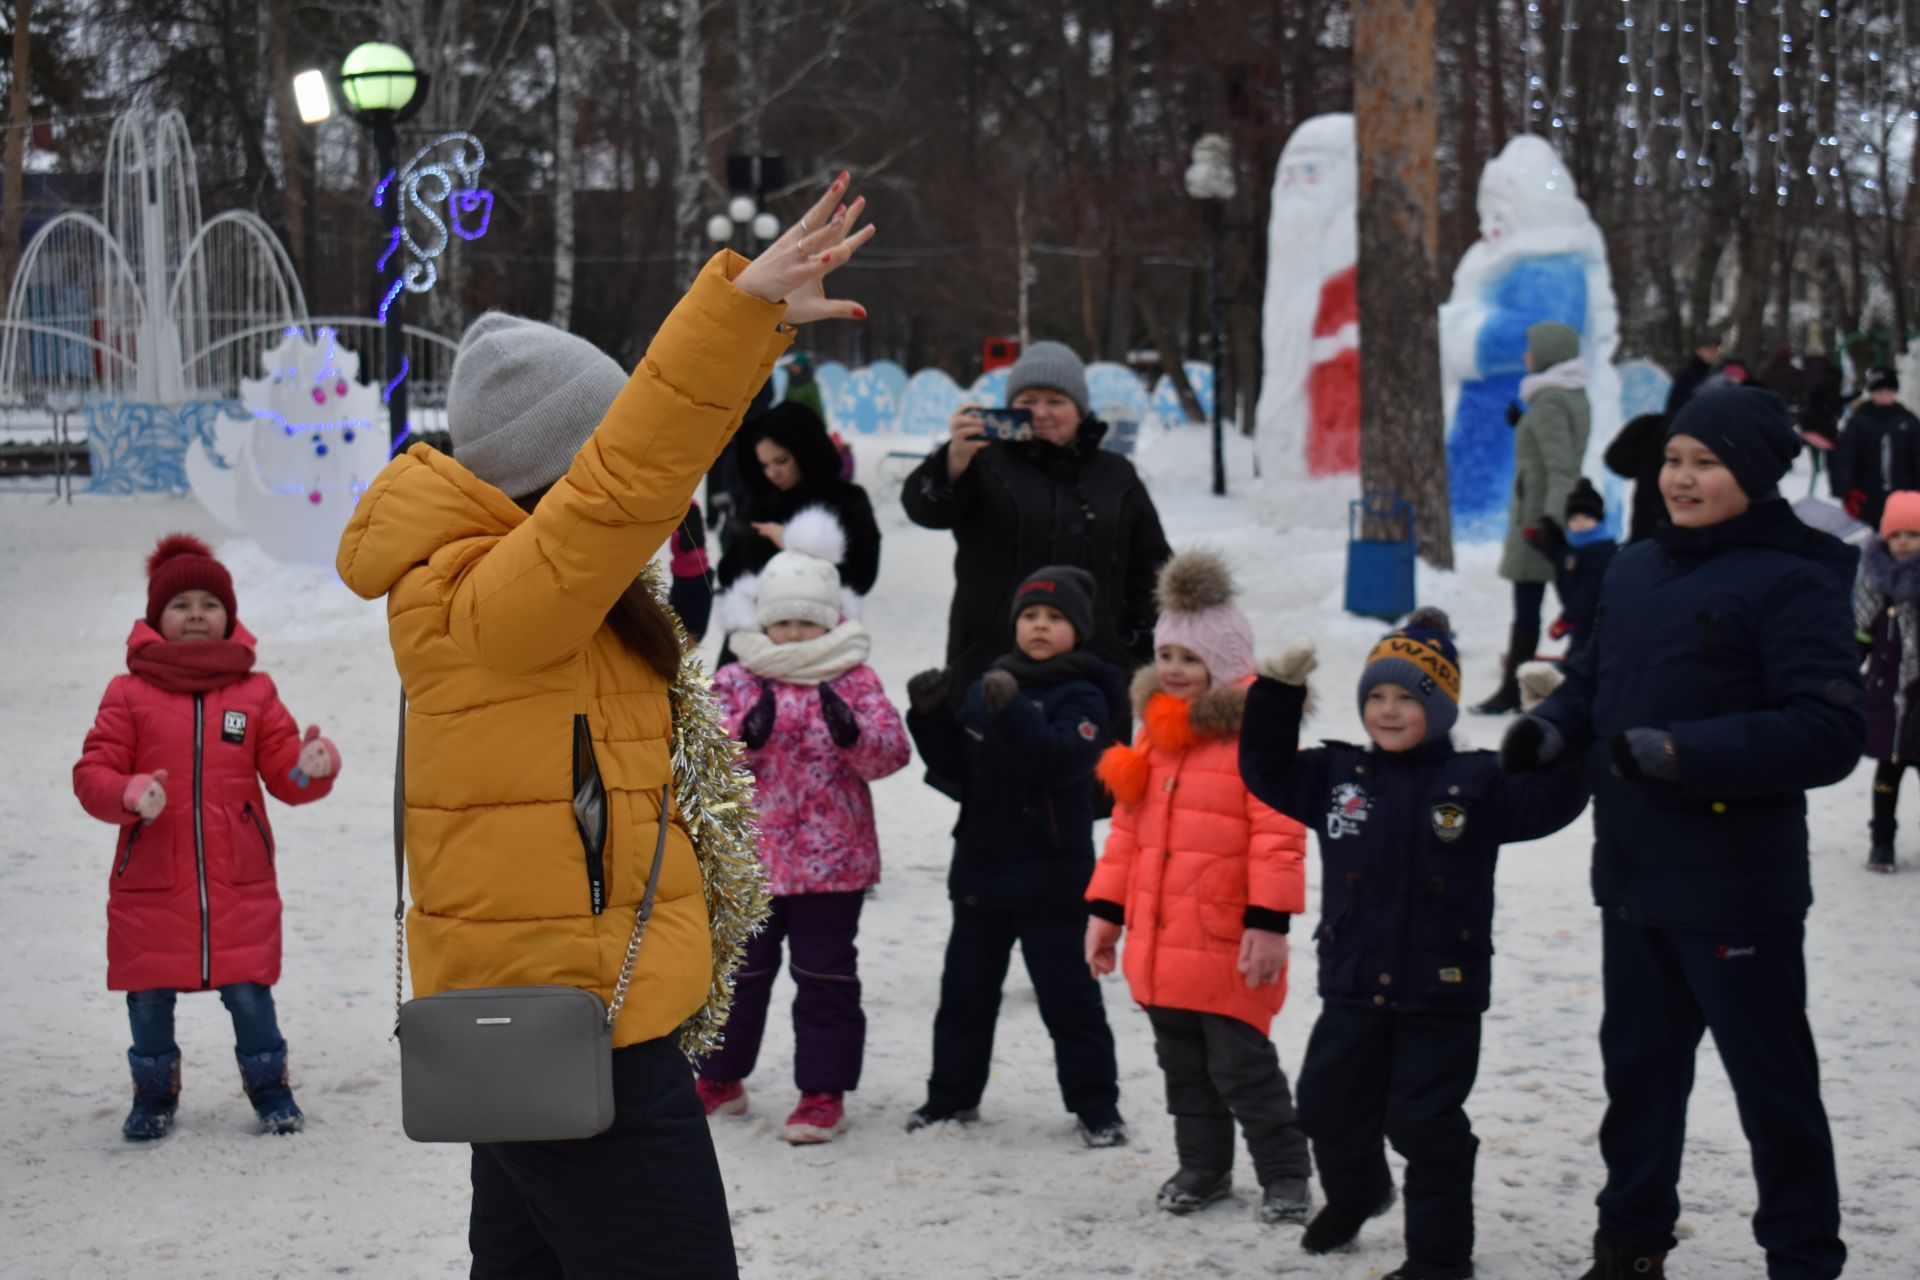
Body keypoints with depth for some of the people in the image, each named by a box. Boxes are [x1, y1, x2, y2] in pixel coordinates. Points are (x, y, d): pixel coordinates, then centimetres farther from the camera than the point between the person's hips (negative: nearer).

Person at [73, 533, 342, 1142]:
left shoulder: (254, 692, 7)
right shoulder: (129, 693, 2)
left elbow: (285, 774, 5)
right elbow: (92, 773, -2)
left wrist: (312, 768, -18)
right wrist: (131, 794, -22)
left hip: (240, 885, 0)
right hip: (150, 885, 0)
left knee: (249, 990, 0)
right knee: (149, 995, 6)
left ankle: (269, 1087, 22)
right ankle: (154, 1095, 27)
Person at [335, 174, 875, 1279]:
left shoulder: (520, 566, 7)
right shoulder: (487, 604, -21)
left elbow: (655, 449, 18)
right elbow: (627, 478, -33)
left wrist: (765, 323, 13)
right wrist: (740, 298, -37)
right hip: (581, 1027, -11)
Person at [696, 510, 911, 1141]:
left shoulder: (854, 680, 0)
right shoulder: (736, 680, 3)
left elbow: (892, 752, -11)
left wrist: (853, 733, -30)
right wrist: (747, 733, -25)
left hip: (832, 859, -2)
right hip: (748, 853, 2)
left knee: (825, 974, 3)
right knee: (739, 969, 13)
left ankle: (824, 1091, 10)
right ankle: (721, 1077, 28)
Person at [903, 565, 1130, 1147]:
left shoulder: (1083, 696, -9)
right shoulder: (987, 686, 9)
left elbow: (1061, 763, -27)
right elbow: (957, 771, 11)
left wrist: (1012, 713, -38)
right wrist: (931, 717, -4)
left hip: (1050, 874, -6)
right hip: (980, 864, 6)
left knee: (1067, 991, -1)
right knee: (966, 987, 14)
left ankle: (1096, 1105, 8)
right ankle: (952, 1094, 26)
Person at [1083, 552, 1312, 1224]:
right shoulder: (1155, 729, 12)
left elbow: (1279, 834, -16)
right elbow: (1127, 825, 16)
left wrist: (1269, 922, -20)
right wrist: (1105, 910, 14)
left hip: (1226, 941, -7)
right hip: (1158, 937, 7)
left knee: (1240, 1062, -2)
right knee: (1182, 1062, 16)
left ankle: (1284, 1174, 11)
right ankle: (1202, 1166, 29)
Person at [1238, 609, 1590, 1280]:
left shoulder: (1474, 784, -5)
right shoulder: (1337, 776, 4)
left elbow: (1550, 800, -11)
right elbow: (1266, 770, 6)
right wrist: (1277, 693, -5)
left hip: (1441, 996, -4)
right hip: (1353, 990, 4)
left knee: (1425, 1123, -1)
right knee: (1329, 1106, 14)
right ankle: (1354, 1194, 45)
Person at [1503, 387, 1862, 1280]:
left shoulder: (1794, 582, -13)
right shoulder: (1636, 572, 9)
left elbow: (1829, 734, -21)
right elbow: (1595, 677, 21)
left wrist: (1681, 754, -27)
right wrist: (1553, 729, -1)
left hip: (1736, 887, -7)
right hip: (1632, 873, 7)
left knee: (1772, 1082, 3)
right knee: (1638, 1068, 18)